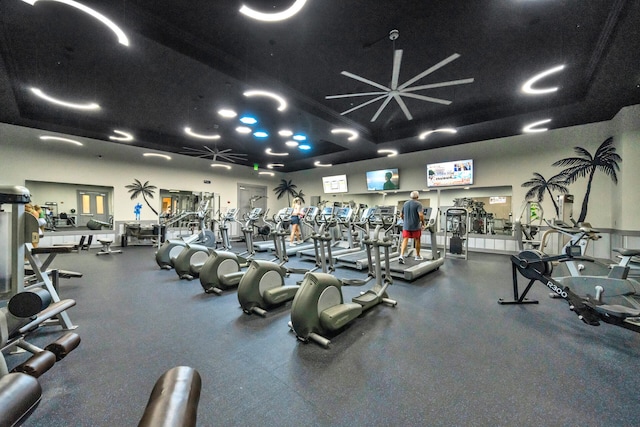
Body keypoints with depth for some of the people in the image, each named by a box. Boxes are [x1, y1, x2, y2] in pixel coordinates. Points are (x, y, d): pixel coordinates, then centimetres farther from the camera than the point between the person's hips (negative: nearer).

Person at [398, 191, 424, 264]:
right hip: (415, 226, -3)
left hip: (406, 226, 3)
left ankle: (401, 255, -18)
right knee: (417, 240, 14)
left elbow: (401, 215, 14)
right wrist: (423, 222, -6)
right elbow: (421, 215, -21)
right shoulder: (418, 204, -8)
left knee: (405, 240, -2)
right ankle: (418, 256, 27)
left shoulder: (405, 203, 9)